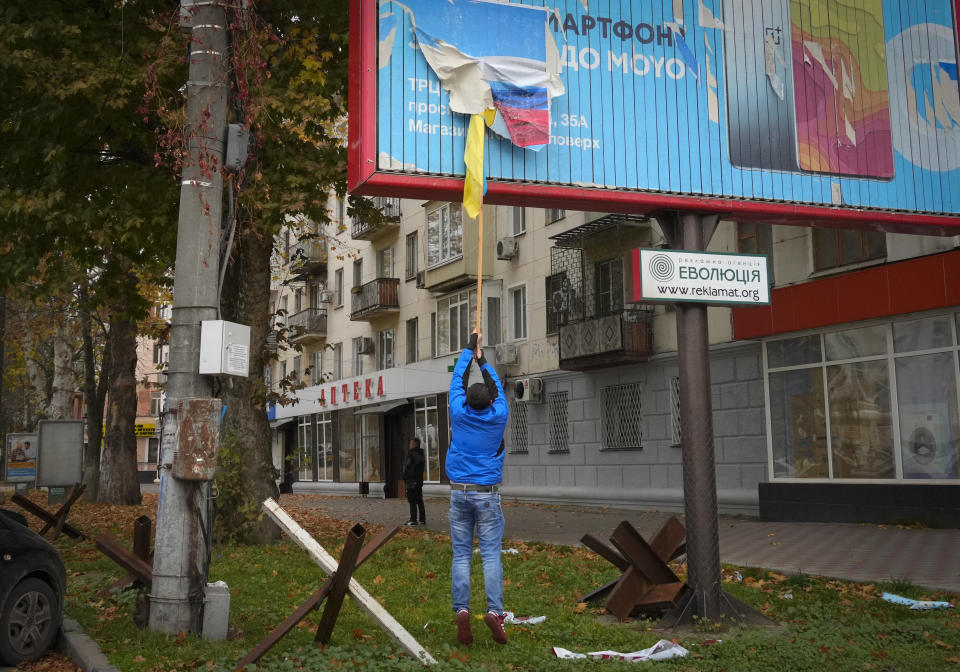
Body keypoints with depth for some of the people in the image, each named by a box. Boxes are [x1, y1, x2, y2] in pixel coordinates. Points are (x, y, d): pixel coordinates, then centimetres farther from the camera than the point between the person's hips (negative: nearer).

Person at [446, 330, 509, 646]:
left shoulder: (459, 414, -3)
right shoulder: (498, 417, -4)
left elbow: (457, 380, 13)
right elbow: (497, 386, 15)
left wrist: (469, 350, 24)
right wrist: (483, 361, 27)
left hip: (459, 493, 1)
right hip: (487, 494, -1)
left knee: (461, 556, 2)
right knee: (491, 555, -2)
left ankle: (461, 611, -7)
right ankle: (494, 611, -13)